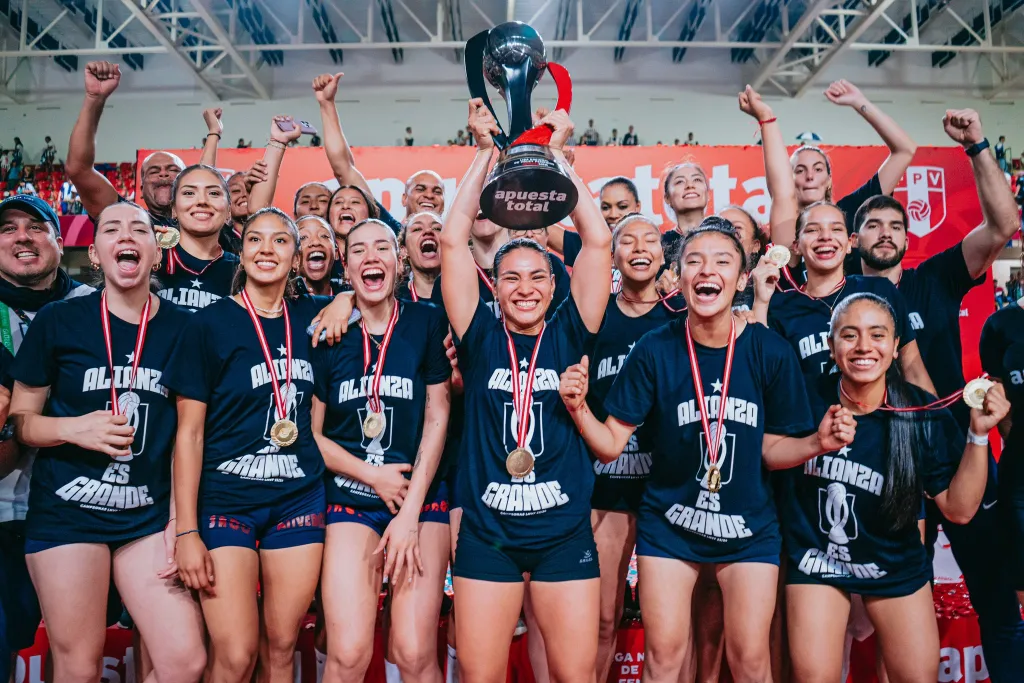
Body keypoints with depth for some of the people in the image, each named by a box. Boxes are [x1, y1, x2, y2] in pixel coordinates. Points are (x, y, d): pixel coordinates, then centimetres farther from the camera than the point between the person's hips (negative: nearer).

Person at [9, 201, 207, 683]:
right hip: (68, 511, -1)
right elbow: (19, 419, 5)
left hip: (149, 515, 2)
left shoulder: (180, 329, 2)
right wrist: (73, 429, -16)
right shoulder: (58, 321, -2)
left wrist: (180, 521, 2)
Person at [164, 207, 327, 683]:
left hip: (298, 498, 3)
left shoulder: (310, 317, 5)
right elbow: (190, 432, -5)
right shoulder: (209, 324, -4)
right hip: (226, 498, -3)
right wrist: (186, 531, -9)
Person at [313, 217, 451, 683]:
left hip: (422, 498, 0)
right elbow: (312, 433, 5)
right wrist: (374, 475, -7)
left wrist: (411, 511, -7)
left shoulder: (427, 322, 0)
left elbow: (437, 418, -2)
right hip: (350, 499, 1)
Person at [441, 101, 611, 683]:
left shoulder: (568, 335, 1)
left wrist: (555, 153, -2)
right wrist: (486, 151, -1)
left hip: (566, 531, 0)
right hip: (487, 531, 0)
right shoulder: (482, 339, 1)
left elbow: (599, 241, -5)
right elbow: (453, 240, -5)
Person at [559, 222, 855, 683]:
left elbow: (772, 448, -3)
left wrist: (818, 442, -21)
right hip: (668, 524, 0)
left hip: (750, 527, 1)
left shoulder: (770, 352, -12)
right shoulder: (655, 350, -13)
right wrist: (579, 409, -28)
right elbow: (611, 444, -11)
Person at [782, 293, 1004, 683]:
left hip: (896, 569, 2)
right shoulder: (807, 399, -17)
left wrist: (978, 433, -24)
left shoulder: (922, 414, -16)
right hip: (816, 562, -1)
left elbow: (958, 509, -11)